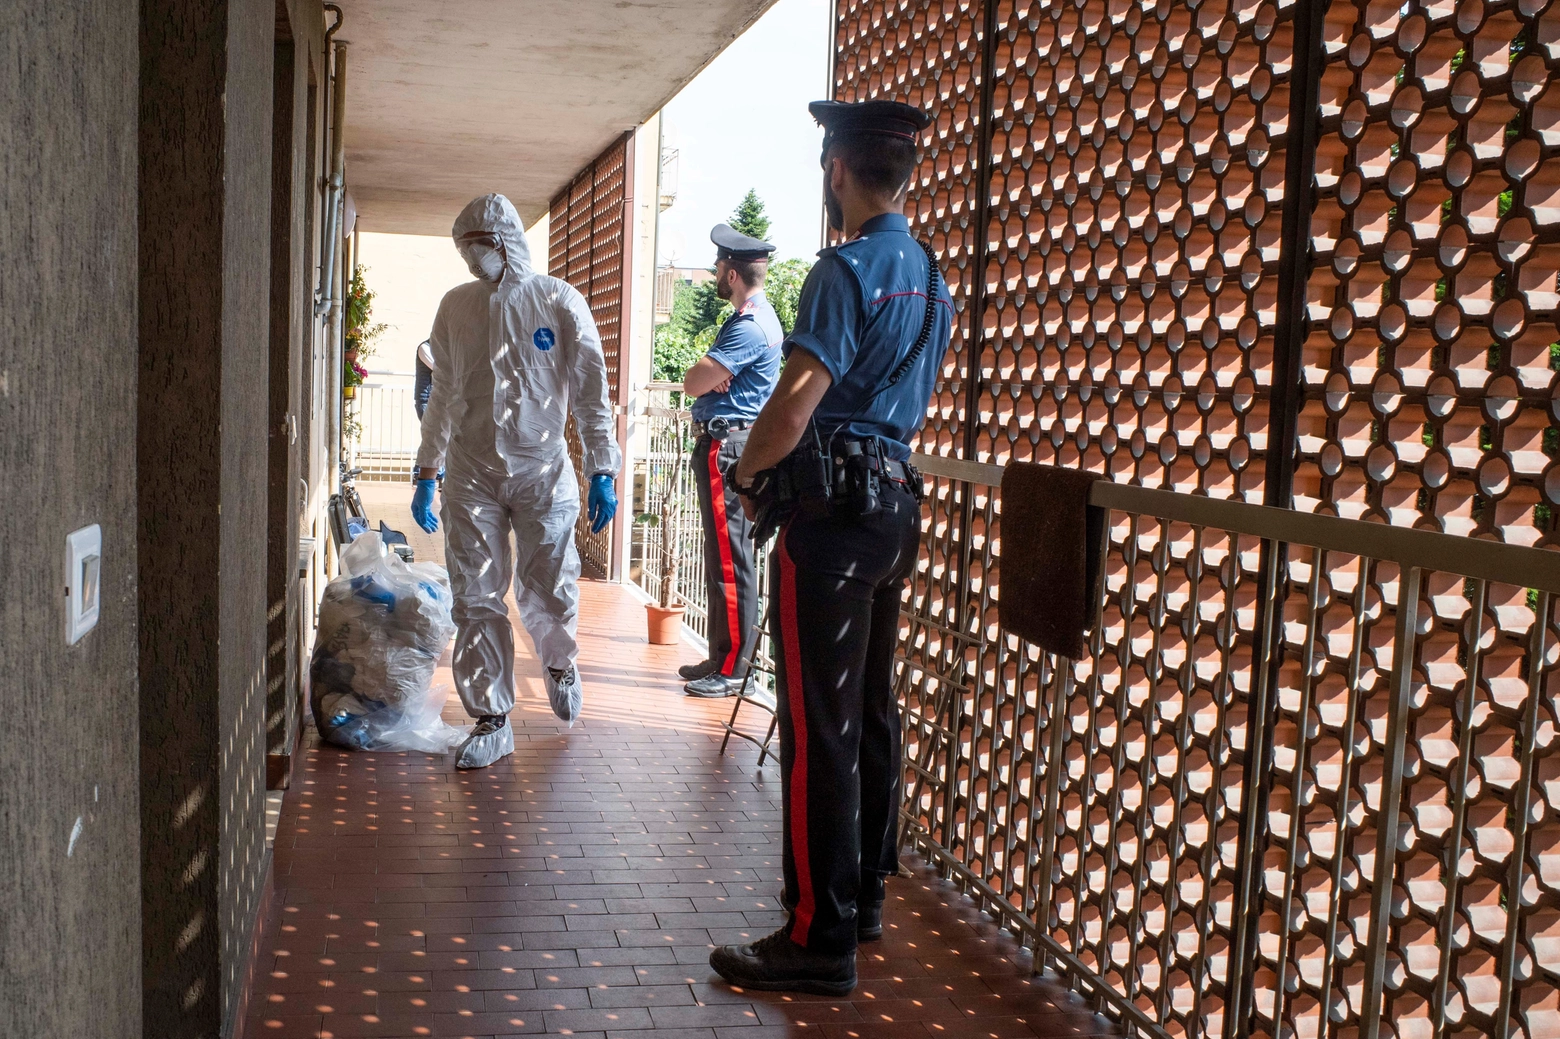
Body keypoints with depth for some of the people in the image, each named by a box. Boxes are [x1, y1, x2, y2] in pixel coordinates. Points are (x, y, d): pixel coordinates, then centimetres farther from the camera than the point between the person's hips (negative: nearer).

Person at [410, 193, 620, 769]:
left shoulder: (560, 302, -1)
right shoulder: (455, 306, 8)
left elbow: (591, 391, 0)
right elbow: (442, 396, 16)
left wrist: (602, 470, -6)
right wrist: (427, 474, 15)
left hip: (543, 469, -2)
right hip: (471, 474, 3)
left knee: (547, 592, 2)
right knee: (475, 600, 0)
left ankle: (559, 662, 35)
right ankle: (491, 718, 11)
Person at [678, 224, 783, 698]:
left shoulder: (749, 327, -16)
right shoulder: (755, 317, 18)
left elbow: (693, 382, -21)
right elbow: (700, 381, 17)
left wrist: (704, 375, 0)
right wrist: (710, 375, -5)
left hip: (728, 448, -11)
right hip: (725, 445, 11)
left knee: (729, 562, -7)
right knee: (723, 559, 15)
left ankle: (732, 670, -3)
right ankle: (722, 659, 23)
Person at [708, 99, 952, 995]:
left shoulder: (848, 269, -15)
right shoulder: (932, 276, 12)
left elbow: (796, 402, -21)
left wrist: (749, 469, -5)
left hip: (832, 515, -9)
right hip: (896, 505, 9)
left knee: (822, 730, -5)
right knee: (873, 711, 16)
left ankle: (822, 938, 1)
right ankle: (866, 896, 28)